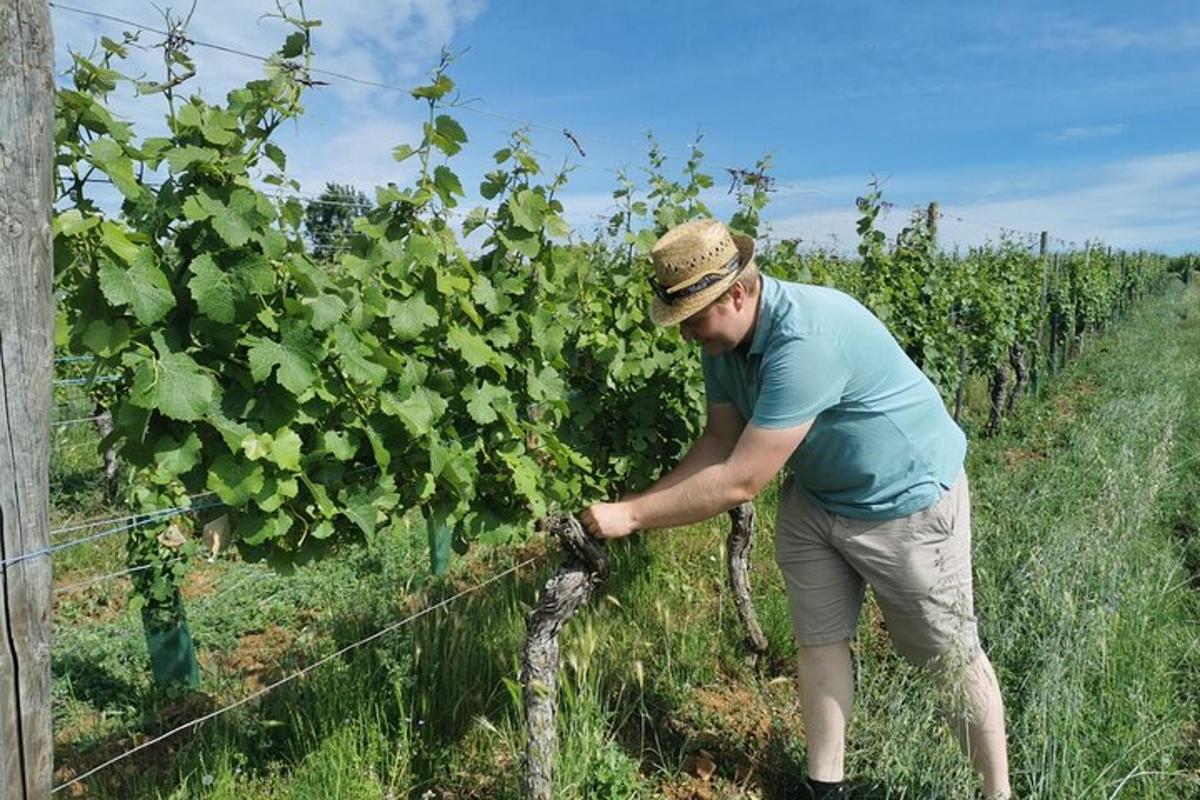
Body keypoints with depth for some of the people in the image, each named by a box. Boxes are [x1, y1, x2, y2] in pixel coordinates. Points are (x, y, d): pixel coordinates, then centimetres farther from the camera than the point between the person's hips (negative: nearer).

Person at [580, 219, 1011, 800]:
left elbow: (740, 481, -35)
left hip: (906, 499, -7)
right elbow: (720, 441, -2)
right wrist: (634, 503, -12)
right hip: (815, 497, 8)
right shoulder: (723, 339, -9)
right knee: (818, 640, 10)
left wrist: (631, 516, -28)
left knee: (949, 655, 8)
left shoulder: (805, 339, -37)